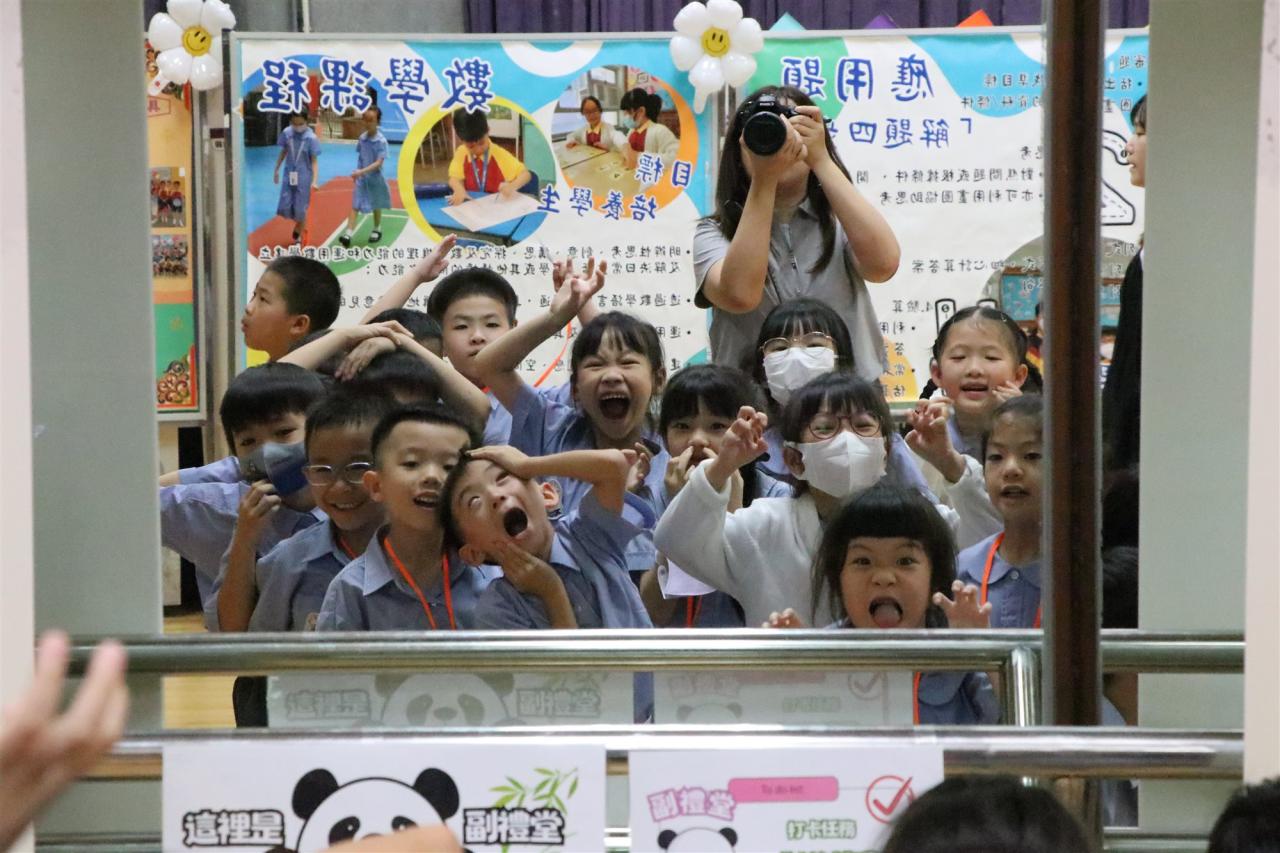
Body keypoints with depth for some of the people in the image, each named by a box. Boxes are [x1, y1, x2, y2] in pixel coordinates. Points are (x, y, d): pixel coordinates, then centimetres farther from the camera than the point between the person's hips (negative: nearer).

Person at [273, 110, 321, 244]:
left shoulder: (311, 138, -15)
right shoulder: (286, 133, -5)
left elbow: (314, 161, -12)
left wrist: (315, 180, -20)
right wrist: (276, 170, 17)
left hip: (304, 177, -3)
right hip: (289, 175, 3)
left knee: (300, 209, 2)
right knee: (285, 208, 2)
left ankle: (298, 237, 24)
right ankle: (299, 225, 34)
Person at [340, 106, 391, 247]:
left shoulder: (381, 141, -18)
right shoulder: (362, 138, -3)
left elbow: (379, 162, -24)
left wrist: (362, 171, -32)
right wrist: (357, 173, 10)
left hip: (375, 178, -3)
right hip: (361, 178, 3)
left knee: (376, 205, 16)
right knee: (355, 205, -6)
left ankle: (377, 230, 37)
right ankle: (348, 233, -13)